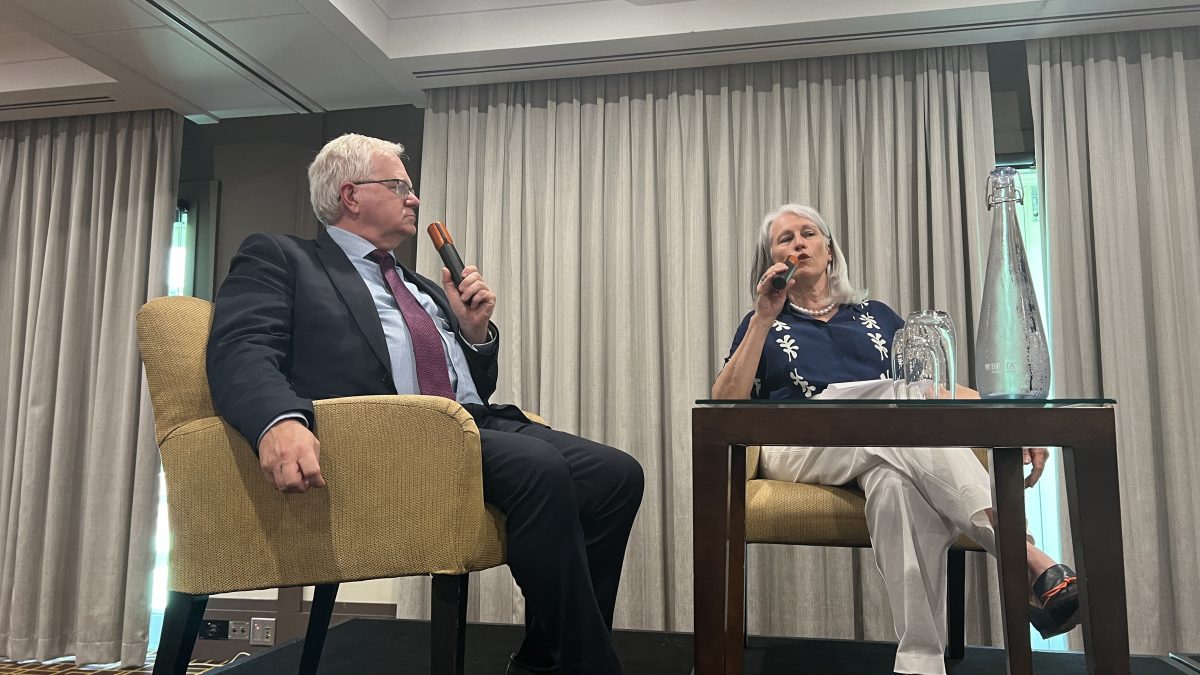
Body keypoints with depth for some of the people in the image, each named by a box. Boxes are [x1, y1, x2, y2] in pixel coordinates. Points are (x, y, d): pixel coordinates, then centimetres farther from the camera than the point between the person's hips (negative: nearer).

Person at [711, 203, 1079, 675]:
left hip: (889, 448, 3)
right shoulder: (763, 323, 23)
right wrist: (763, 320, 2)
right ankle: (1026, 558, -47)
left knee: (899, 482, -38)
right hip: (801, 446, -2)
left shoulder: (877, 316, 29)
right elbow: (725, 406, 7)